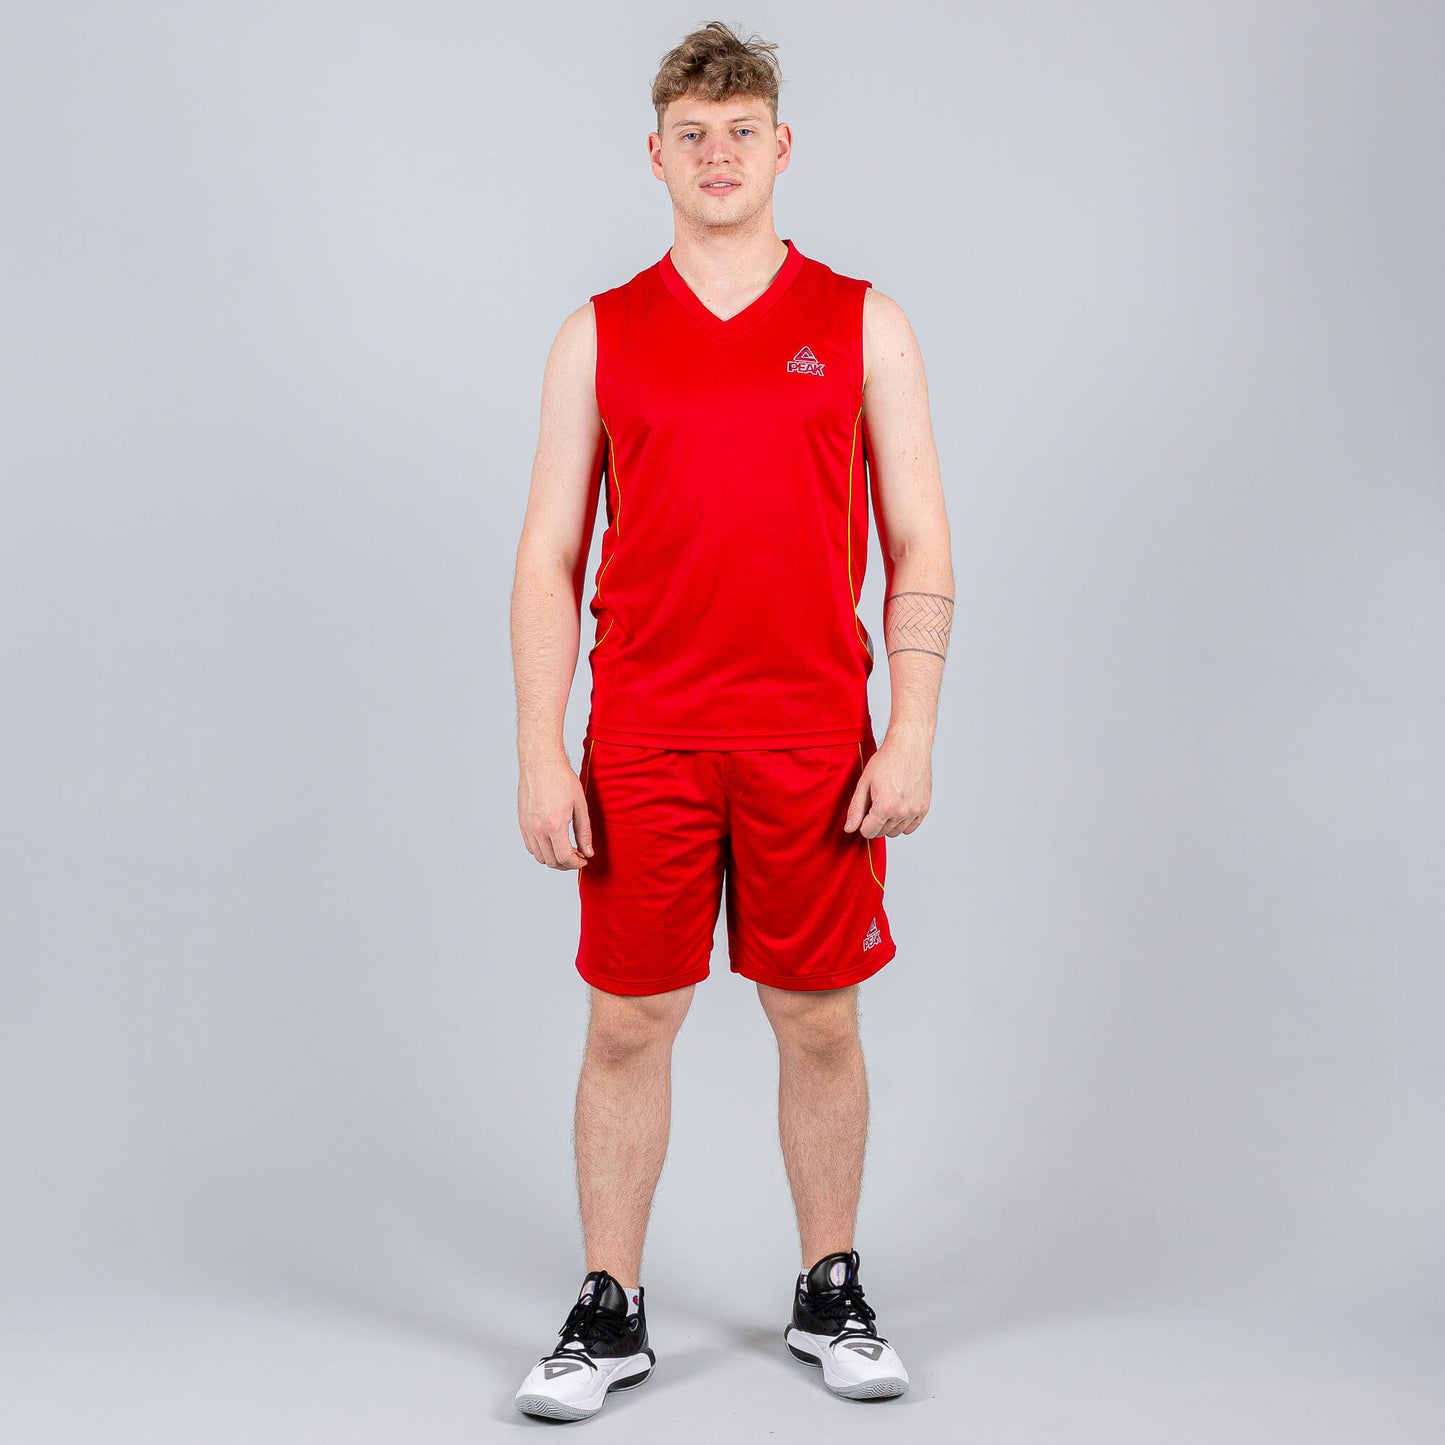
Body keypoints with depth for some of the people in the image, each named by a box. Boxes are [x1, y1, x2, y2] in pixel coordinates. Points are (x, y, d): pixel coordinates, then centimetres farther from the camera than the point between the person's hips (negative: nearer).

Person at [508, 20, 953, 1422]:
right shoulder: (599, 335, 6)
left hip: (814, 741, 0)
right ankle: (609, 1315, 20)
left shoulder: (864, 324, 5)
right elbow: (550, 554, 4)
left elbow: (918, 544, 3)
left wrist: (910, 736, -7)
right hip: (641, 740, 1)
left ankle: (831, 1299, 26)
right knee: (627, 1024, 6)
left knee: (818, 1025, 9)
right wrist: (539, 753, -5)